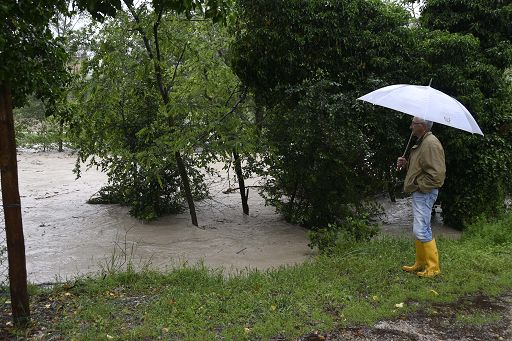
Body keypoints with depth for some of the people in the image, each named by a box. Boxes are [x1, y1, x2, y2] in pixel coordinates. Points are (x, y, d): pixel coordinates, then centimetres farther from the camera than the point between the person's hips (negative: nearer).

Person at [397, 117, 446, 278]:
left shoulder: (431, 143, -18)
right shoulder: (421, 142, 15)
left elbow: (437, 174, -23)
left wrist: (418, 185, -17)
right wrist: (406, 164, 7)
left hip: (425, 193, -11)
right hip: (419, 193, 11)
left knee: (421, 230, -8)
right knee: (420, 229, 16)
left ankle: (433, 267, 2)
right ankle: (420, 264, 26)